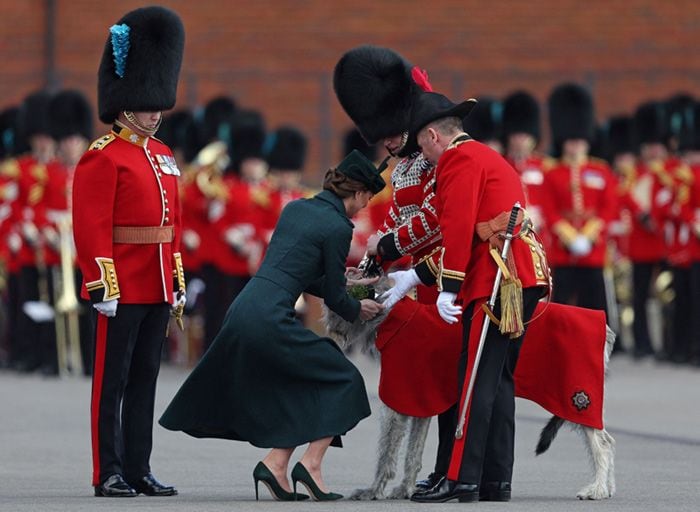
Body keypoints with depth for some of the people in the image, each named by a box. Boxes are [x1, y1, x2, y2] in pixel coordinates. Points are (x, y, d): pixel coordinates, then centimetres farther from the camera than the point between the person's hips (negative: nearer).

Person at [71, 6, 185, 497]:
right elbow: (91, 227, -14)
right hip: (121, 289, -8)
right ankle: (109, 473, 1)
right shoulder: (103, 158, -9)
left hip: (157, 290, 8)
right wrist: (103, 286, -18)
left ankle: (140, 470, 15)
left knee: (144, 380, 10)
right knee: (112, 381, -2)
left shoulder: (164, 157, 15)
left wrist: (178, 282, 17)